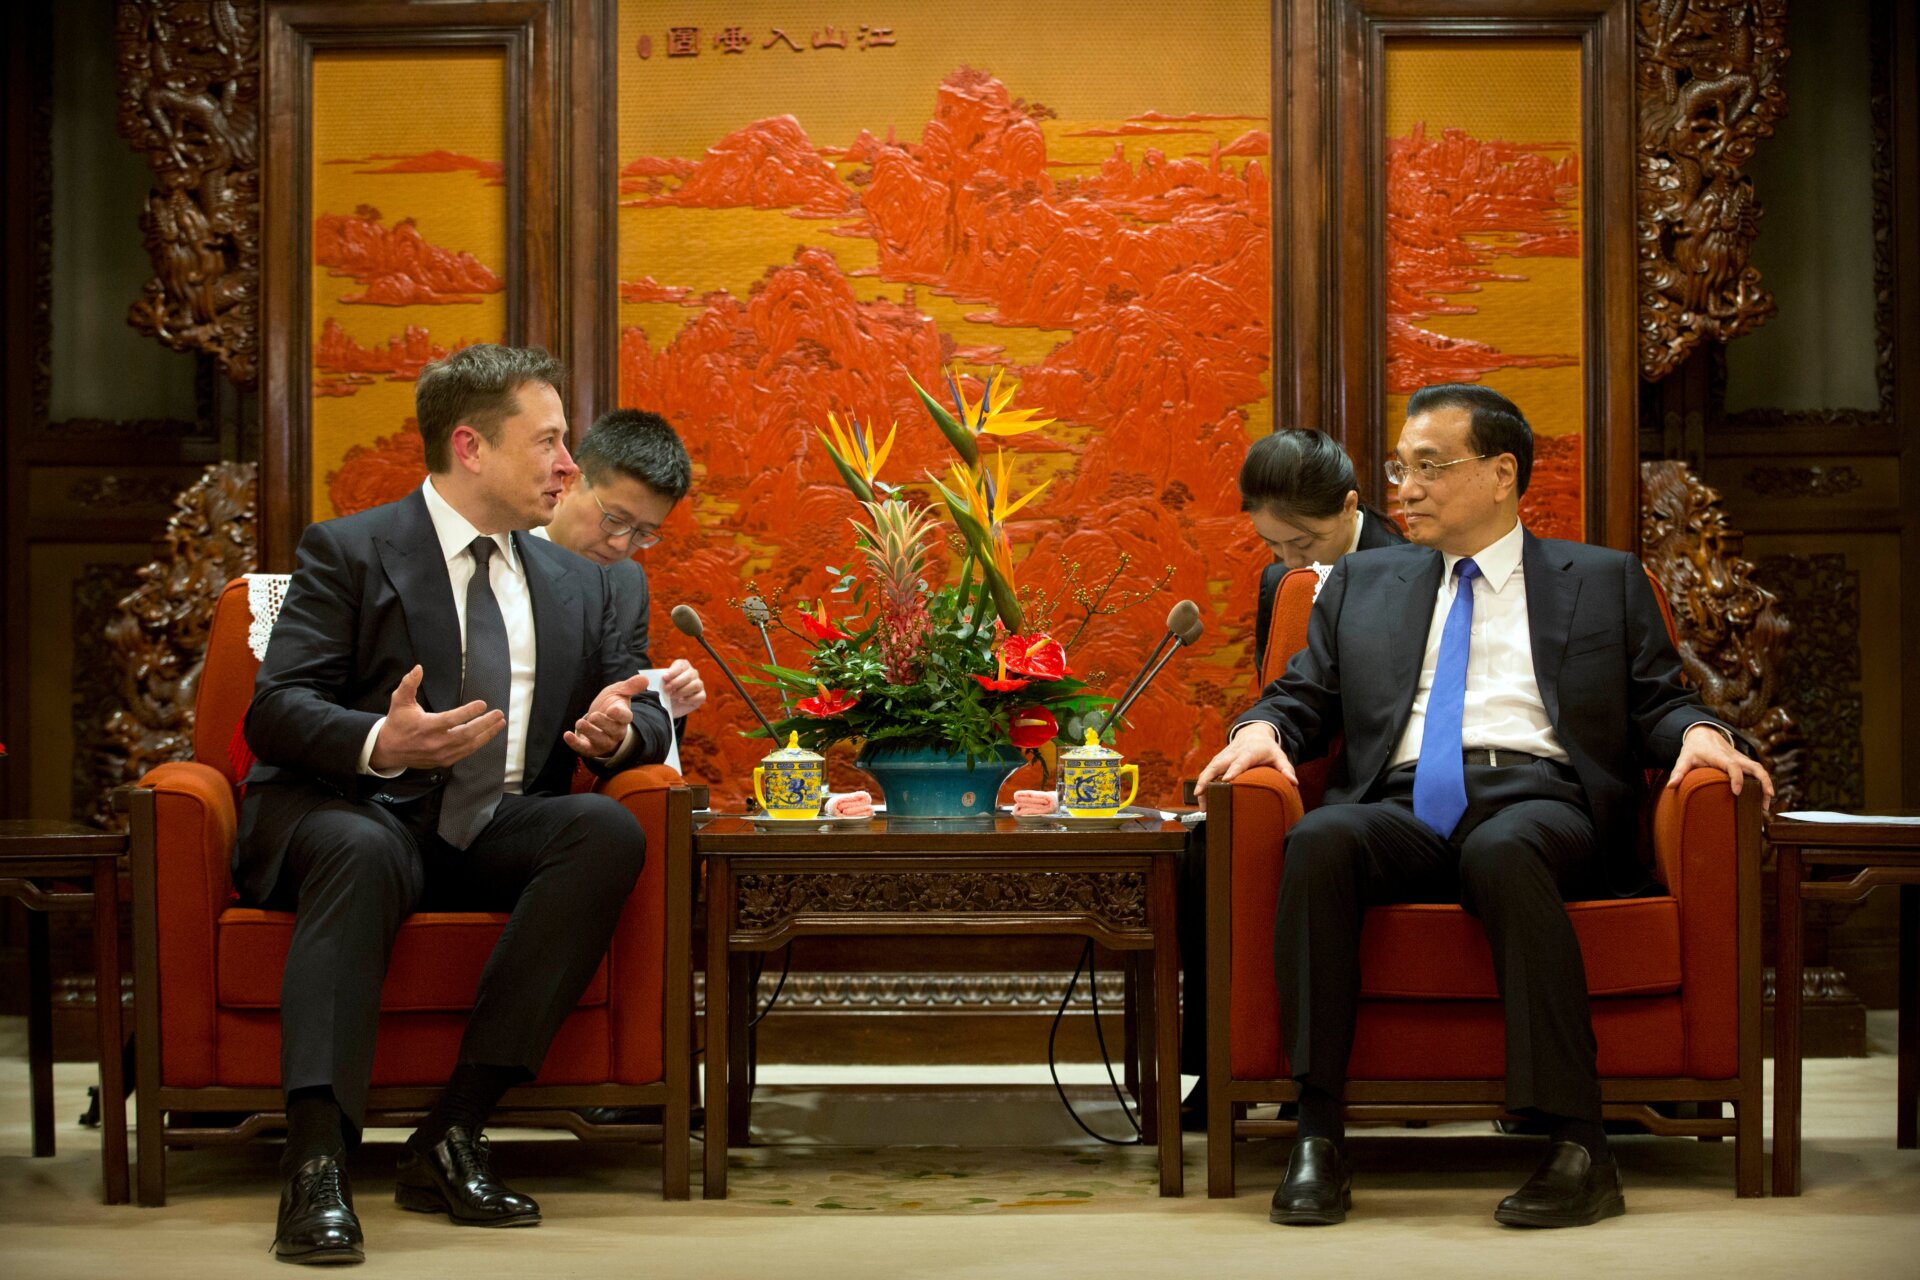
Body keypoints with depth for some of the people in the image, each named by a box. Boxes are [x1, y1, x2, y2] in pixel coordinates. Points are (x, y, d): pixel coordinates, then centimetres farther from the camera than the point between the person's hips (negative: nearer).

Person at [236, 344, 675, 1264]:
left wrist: (620, 730, -5)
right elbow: (276, 711, -6)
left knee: (610, 830, -27)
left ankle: (453, 1134, -29)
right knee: (361, 852, -39)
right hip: (355, 811, -4)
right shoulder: (348, 552, 3)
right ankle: (315, 1163, -45)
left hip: (496, 837, 4)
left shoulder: (577, 584, 20)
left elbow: (646, 717, 22)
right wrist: (382, 743, -28)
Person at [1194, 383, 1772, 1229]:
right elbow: (1303, 697, 22)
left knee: (1503, 851, -39)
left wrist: (1698, 733, -7)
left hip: (1537, 802, -2)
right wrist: (1263, 727, 0)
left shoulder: (1603, 580, 22)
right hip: (1402, 810, 2)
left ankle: (1577, 1146, -40)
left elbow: (1656, 705, 15)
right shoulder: (1361, 585, 27)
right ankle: (1318, 1137, -33)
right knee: (1320, 840, -34)